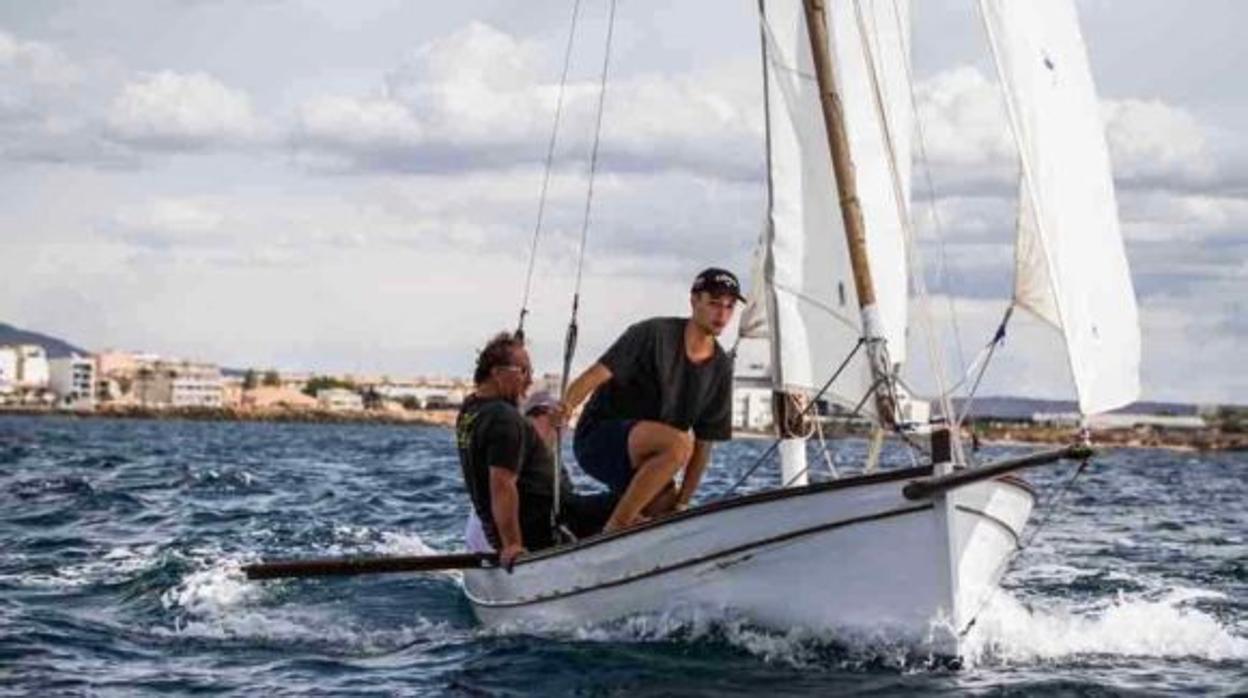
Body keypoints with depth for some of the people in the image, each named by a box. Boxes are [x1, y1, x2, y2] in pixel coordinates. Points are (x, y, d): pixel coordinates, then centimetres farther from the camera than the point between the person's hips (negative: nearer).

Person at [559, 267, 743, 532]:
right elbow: (597, 373, -20)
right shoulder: (655, 333, -11)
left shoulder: (720, 368, 4)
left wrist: (682, 503, -1)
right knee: (678, 444, -34)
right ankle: (613, 529, -25)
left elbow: (704, 443, 6)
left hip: (644, 458, 6)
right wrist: (567, 405, -40)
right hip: (598, 438, -6)